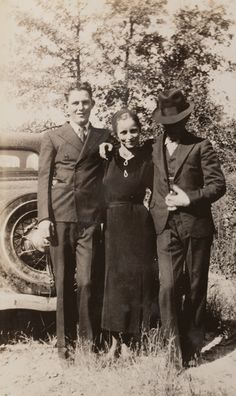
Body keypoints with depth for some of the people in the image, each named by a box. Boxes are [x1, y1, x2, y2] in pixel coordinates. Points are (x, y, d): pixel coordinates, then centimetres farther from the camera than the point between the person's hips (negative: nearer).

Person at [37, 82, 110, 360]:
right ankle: (65, 341, 19)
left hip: (91, 219, 0)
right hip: (60, 217, 0)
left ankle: (88, 339, 12)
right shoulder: (52, 138, 9)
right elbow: (43, 179, 4)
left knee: (87, 281, -4)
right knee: (63, 282, 6)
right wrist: (44, 218, -4)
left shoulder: (104, 138, 12)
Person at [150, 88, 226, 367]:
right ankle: (175, 342, 6)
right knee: (169, 286, -10)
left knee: (195, 287, 8)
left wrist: (190, 199, -14)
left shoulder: (200, 146, -1)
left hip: (196, 226, -2)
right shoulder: (155, 148, 10)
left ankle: (192, 345, 24)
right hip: (166, 228, 2)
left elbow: (218, 184, -5)